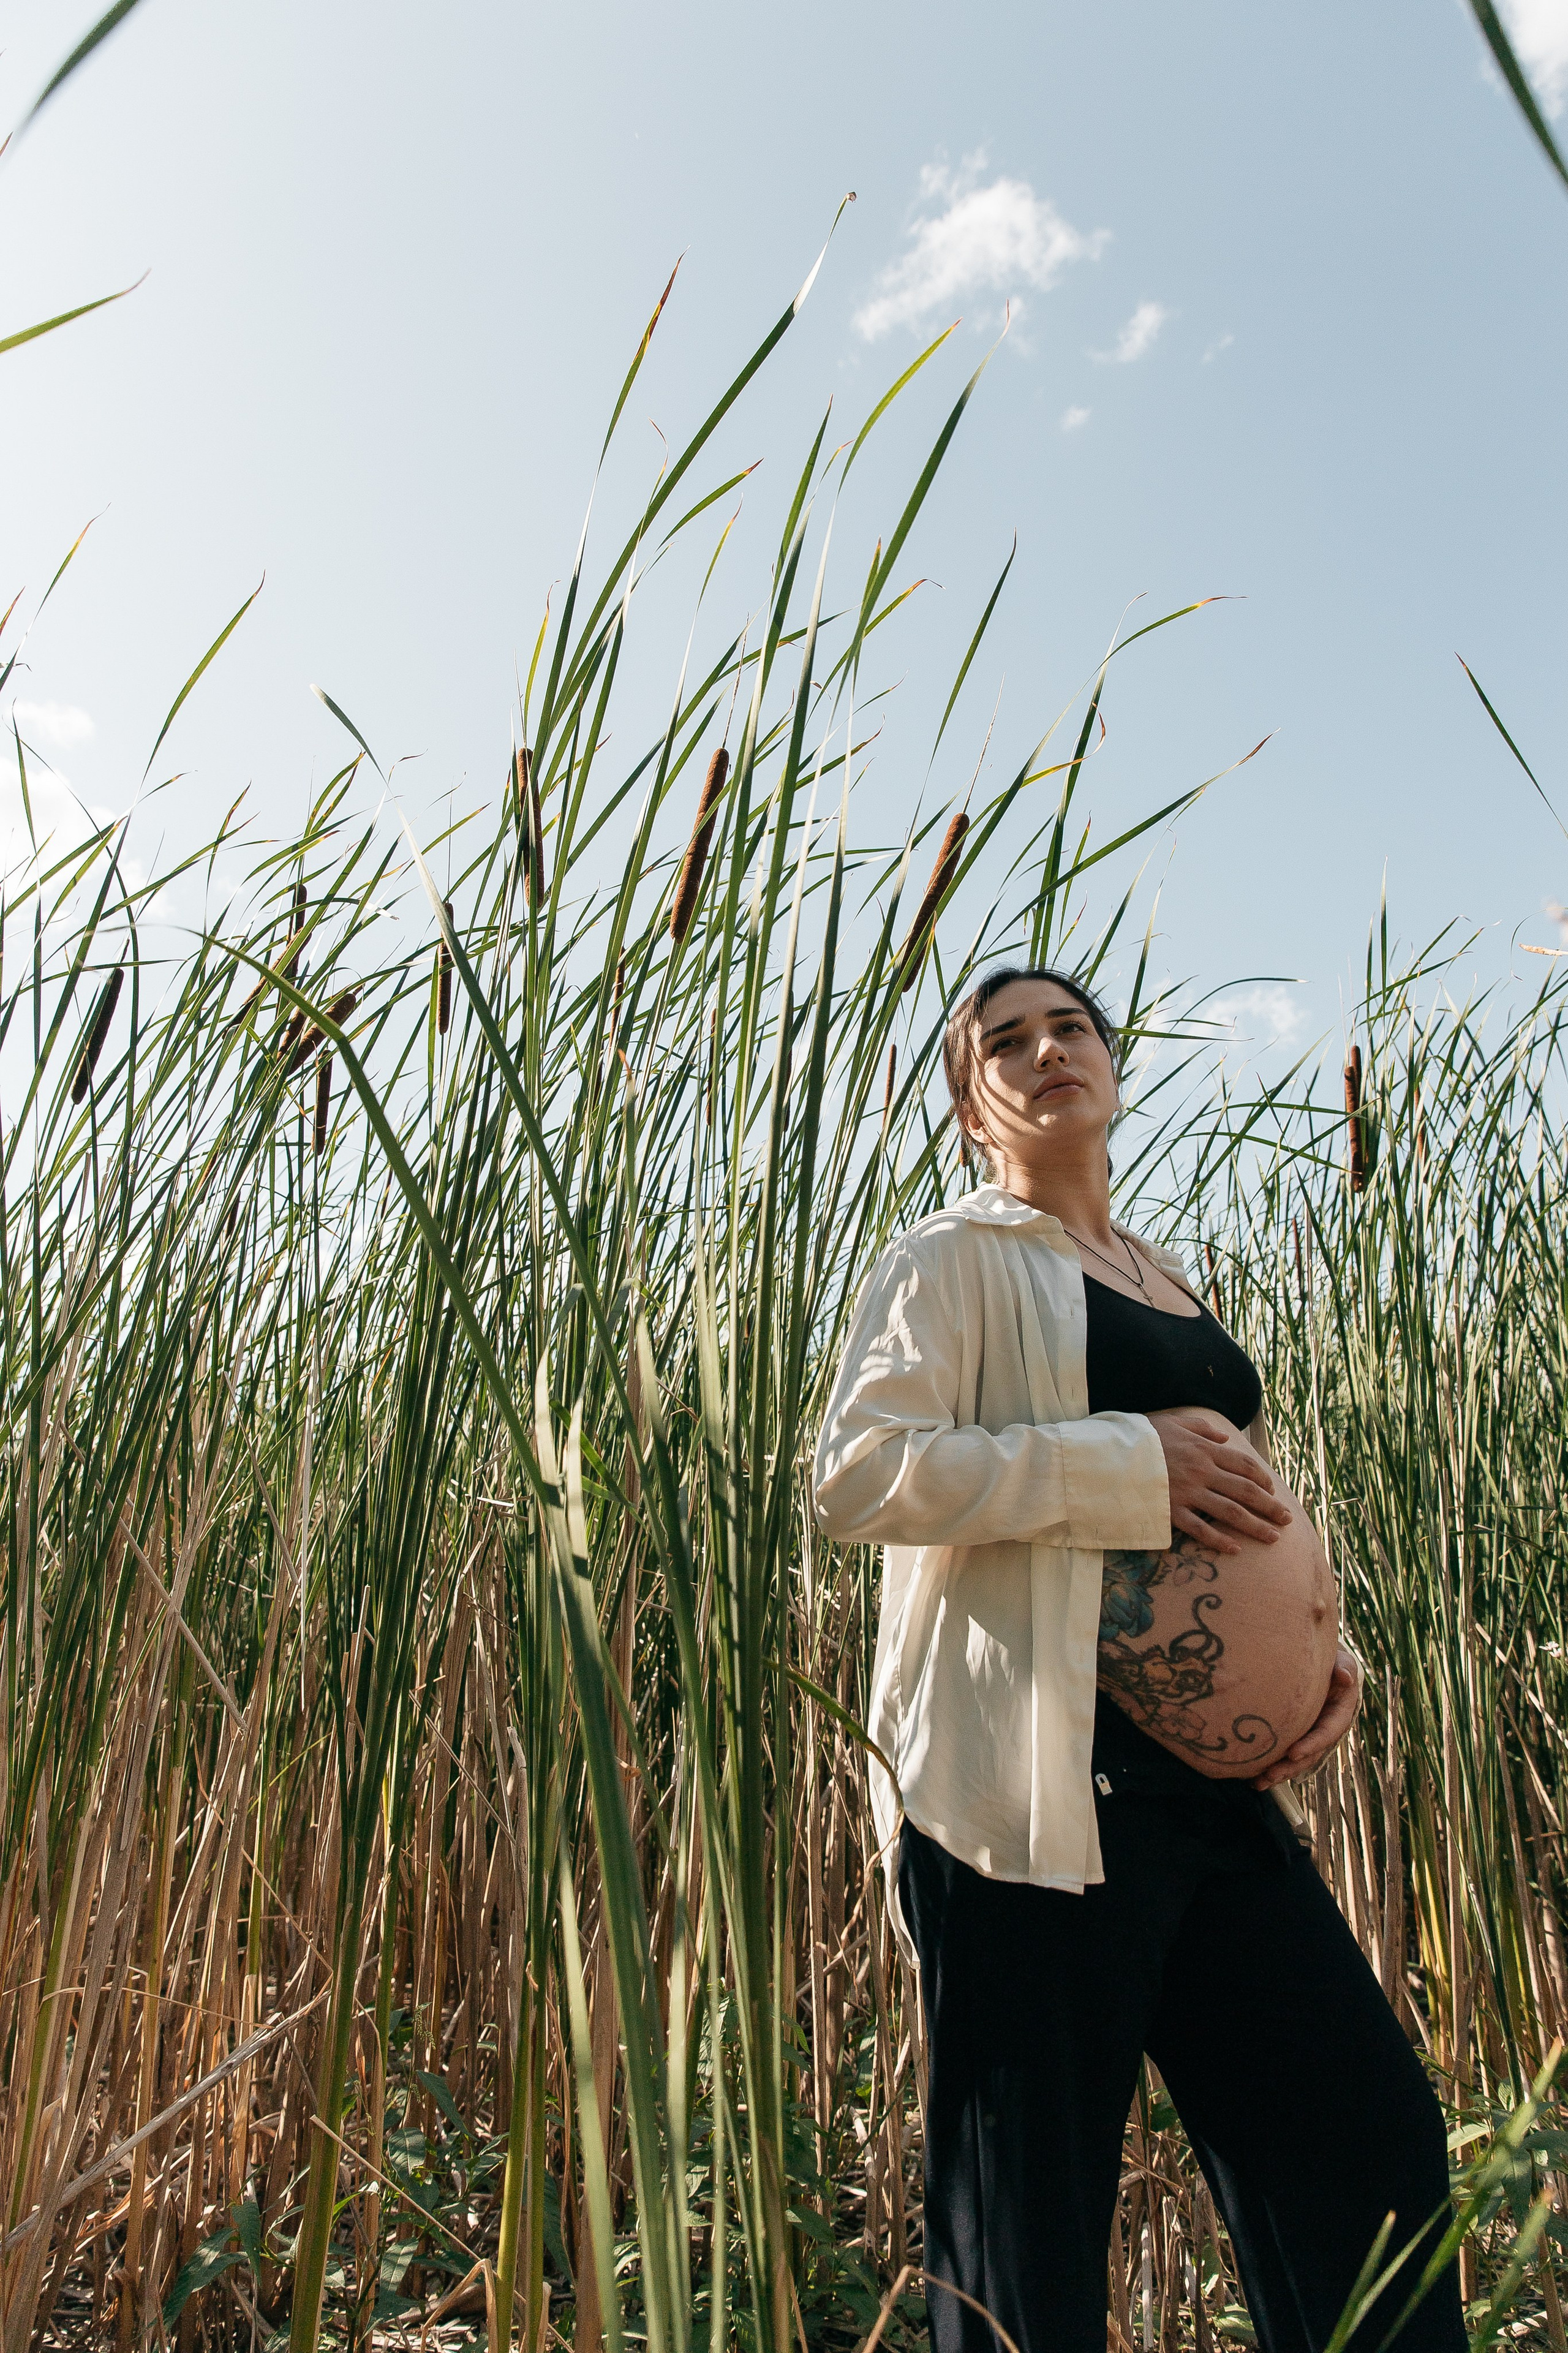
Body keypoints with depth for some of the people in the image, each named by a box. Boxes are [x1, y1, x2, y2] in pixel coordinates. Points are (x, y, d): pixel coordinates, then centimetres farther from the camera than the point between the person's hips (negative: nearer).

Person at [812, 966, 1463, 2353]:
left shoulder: (1181, 1295, 20)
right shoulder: (960, 1259, -1)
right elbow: (858, 1475, -15)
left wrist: (1323, 1650, 7)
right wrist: (1134, 1465, -18)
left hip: (1213, 1782, 7)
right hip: (1036, 1779, -7)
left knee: (1371, 2131, 10)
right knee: (1029, 2192, 3)